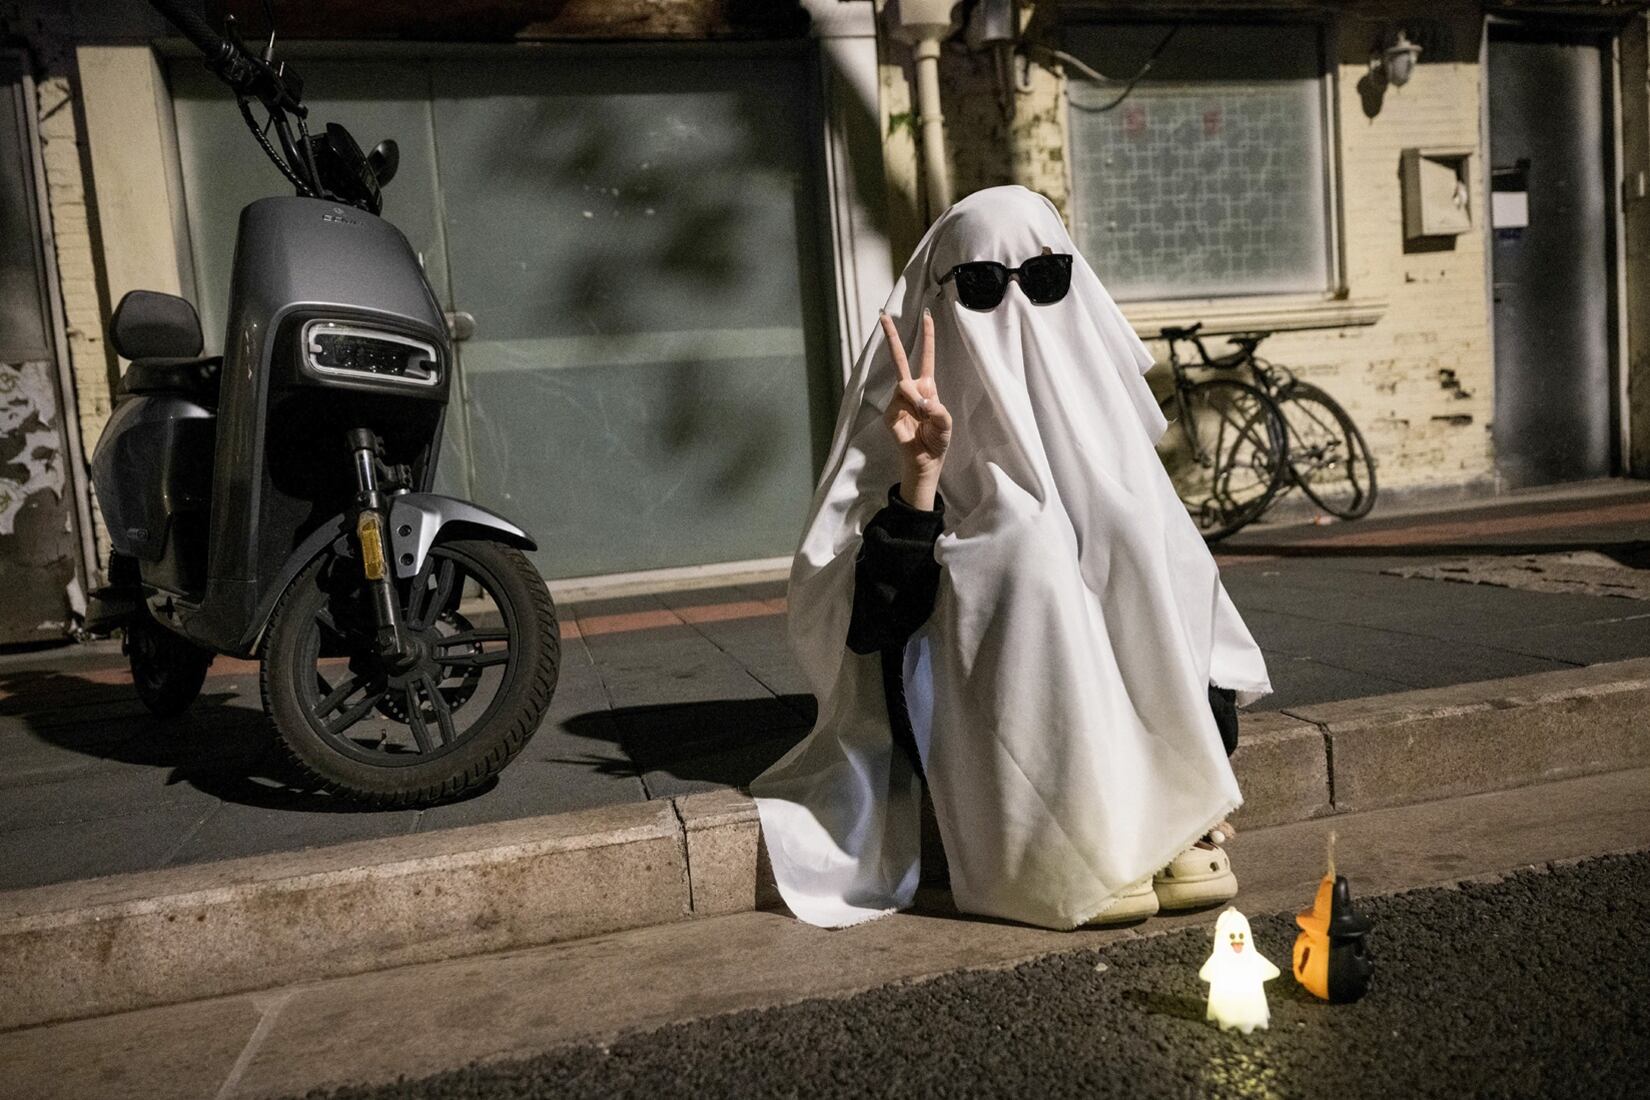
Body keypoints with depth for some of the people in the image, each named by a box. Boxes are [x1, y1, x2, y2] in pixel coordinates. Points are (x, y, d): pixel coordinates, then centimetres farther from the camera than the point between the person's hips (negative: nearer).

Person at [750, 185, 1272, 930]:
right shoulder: (901, 417, -13)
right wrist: (919, 479, -34)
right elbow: (875, 623, -21)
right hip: (964, 704, -4)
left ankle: (1172, 817, -15)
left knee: (1127, 534, -20)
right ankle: (1056, 854, -24)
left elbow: (1169, 566, 8)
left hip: (1101, 691, 5)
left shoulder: (1088, 396, 1)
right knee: (1024, 542, -29)